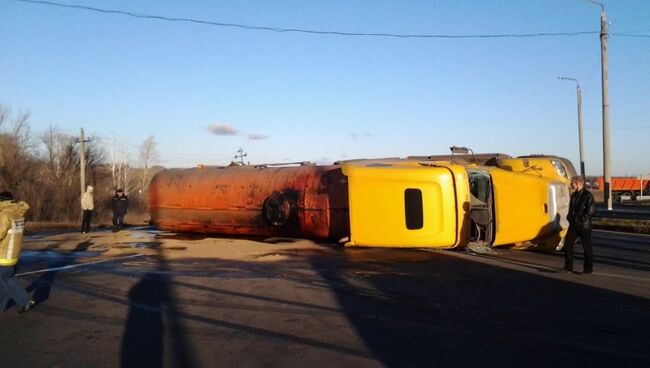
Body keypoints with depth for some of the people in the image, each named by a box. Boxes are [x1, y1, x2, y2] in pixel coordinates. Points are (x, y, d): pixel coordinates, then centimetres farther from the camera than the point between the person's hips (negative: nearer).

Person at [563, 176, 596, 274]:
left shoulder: (588, 195, -10)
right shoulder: (573, 195, 12)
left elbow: (591, 210, -16)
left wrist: (581, 219, -15)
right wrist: (570, 217, 7)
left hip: (584, 226, -7)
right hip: (573, 225, 7)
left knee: (587, 247, 3)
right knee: (567, 244, 2)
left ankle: (588, 268, 15)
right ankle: (568, 267, 10)